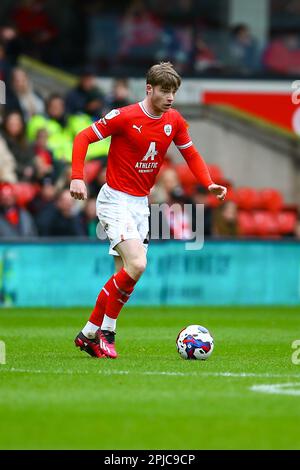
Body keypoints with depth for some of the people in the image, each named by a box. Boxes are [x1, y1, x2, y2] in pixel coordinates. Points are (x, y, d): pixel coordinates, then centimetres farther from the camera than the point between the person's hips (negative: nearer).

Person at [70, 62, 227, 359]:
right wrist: (77, 177, -21)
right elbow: (83, 138, -10)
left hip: (141, 203, 7)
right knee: (137, 265, -21)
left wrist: (209, 184, -2)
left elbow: (191, 154, 14)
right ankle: (104, 331, -6)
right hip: (115, 200, -7)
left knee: (125, 275, 6)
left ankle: (89, 334, 16)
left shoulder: (174, 121, 3)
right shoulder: (124, 117, -15)